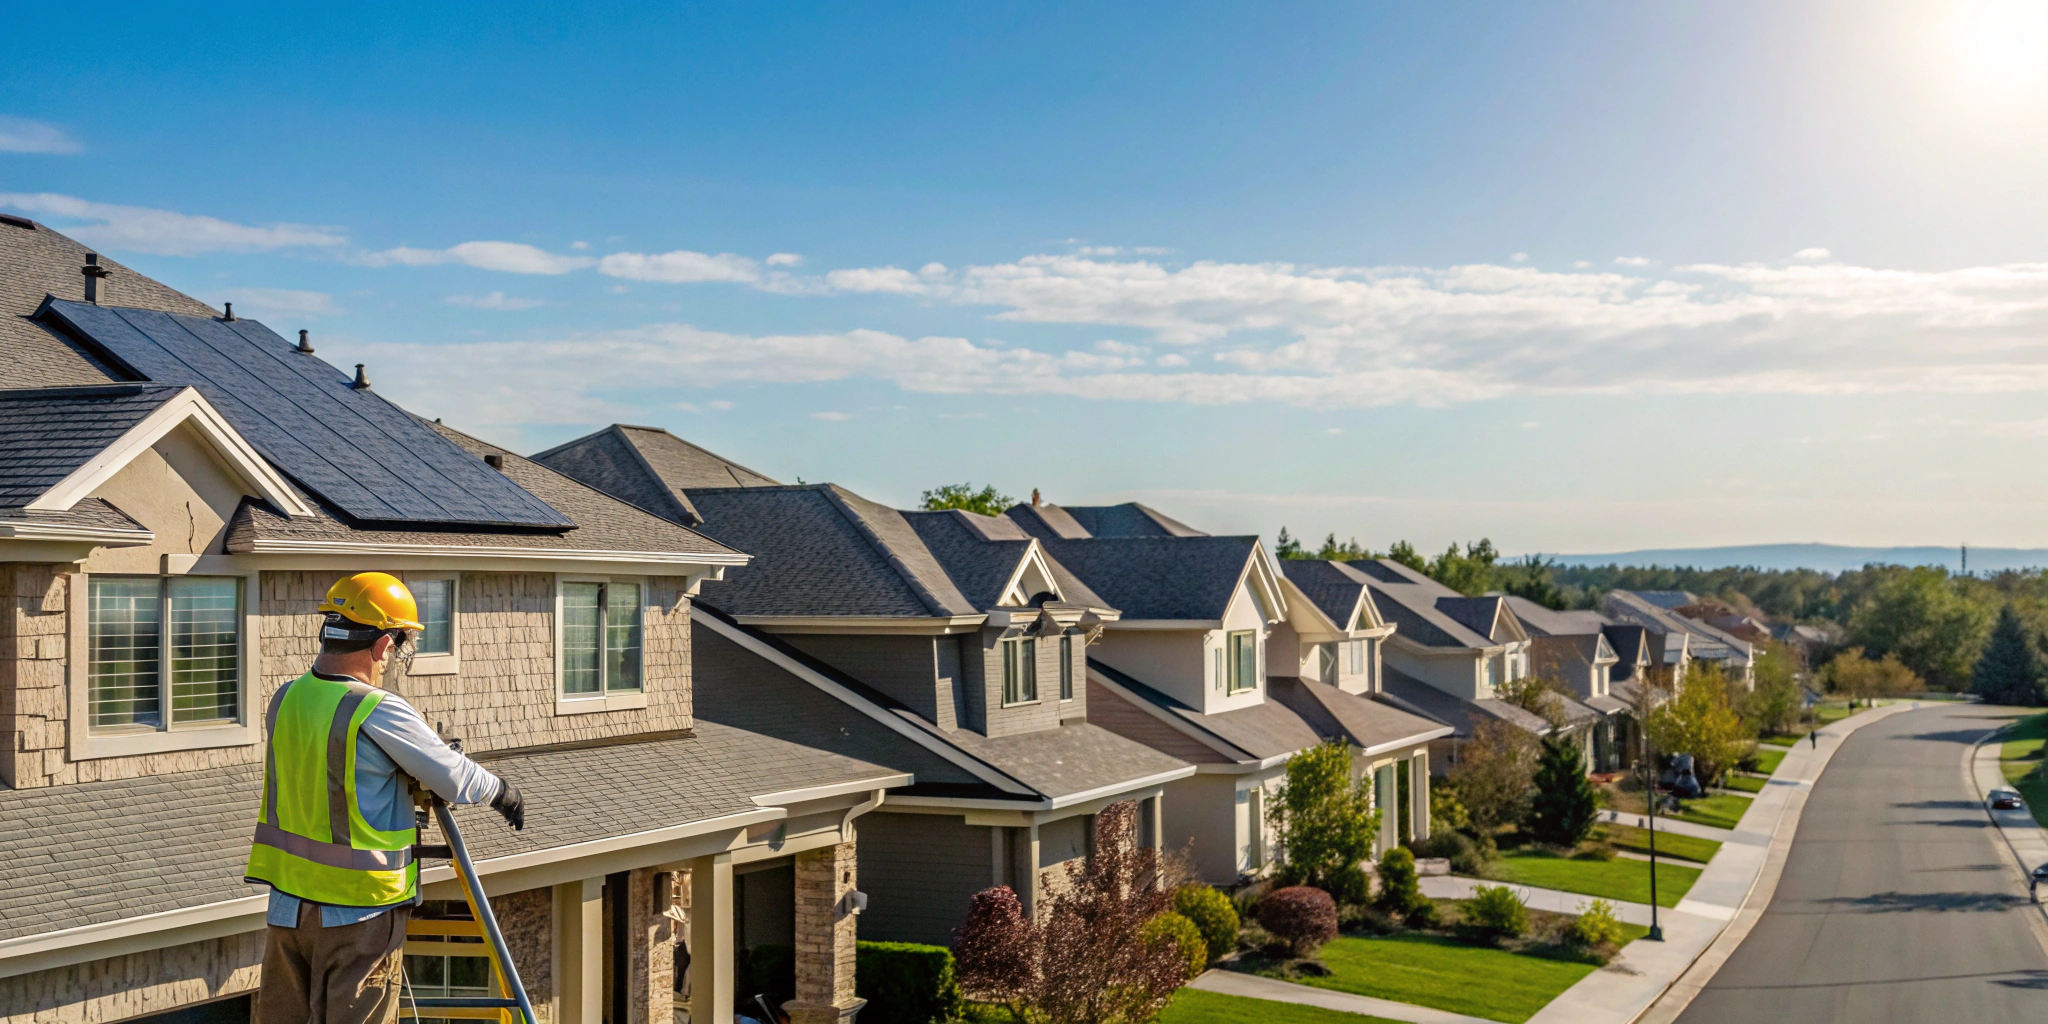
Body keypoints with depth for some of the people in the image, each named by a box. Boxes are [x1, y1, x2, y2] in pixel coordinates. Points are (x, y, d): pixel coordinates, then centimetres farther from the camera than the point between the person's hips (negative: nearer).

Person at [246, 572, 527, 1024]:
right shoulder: (380, 713, -19)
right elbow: (457, 781, -12)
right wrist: (502, 790, 9)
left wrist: (406, 775, 21)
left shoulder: (284, 700, 2)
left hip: (287, 902, 6)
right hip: (359, 910, -6)